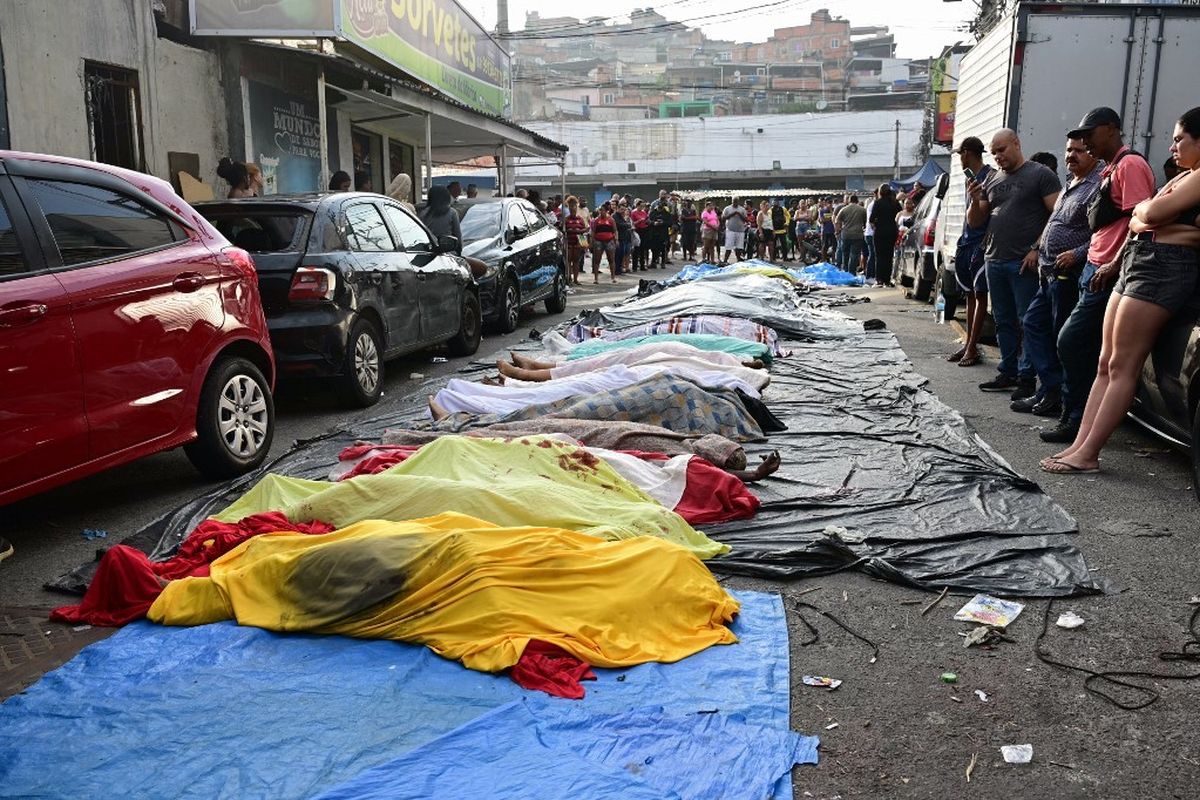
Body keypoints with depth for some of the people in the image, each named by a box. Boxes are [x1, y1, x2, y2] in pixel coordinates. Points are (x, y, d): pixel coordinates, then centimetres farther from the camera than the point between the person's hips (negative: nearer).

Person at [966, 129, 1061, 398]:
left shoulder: (1041, 174, -2)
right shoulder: (992, 180, 16)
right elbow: (975, 222, 18)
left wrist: (1037, 249, -15)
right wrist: (975, 200, -2)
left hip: (1024, 262, -6)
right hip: (994, 261, 6)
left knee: (1028, 322, -3)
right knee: (1003, 322, 11)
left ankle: (1026, 378, 1)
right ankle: (1008, 373, 19)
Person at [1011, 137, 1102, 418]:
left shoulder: (1099, 186, -13)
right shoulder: (1071, 186, 19)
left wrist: (1078, 254, -25)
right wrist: (1039, 248, 19)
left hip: (1070, 276, -10)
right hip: (1050, 276, 11)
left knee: (1064, 339, -3)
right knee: (1033, 324, 12)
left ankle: (1055, 395, 6)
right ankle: (1050, 389, 14)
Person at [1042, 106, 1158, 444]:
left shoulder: (1130, 165, -9)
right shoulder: (1111, 170, 22)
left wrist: (1114, 265, -22)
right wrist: (1093, 262, 17)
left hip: (1109, 273, -10)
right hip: (1095, 270, 10)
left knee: (1071, 342, -11)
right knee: (1088, 350, 10)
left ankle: (1076, 421, -3)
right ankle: (1074, 419, 16)